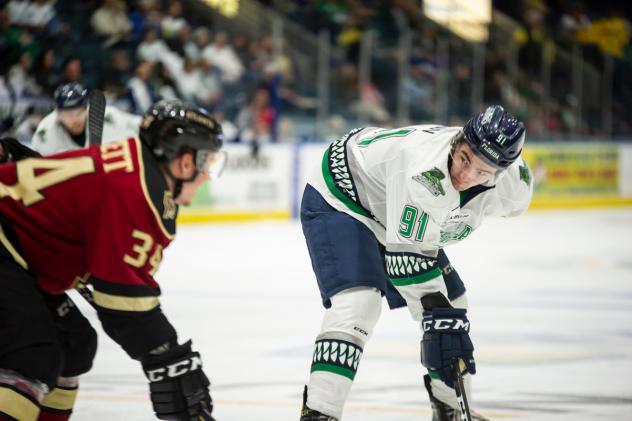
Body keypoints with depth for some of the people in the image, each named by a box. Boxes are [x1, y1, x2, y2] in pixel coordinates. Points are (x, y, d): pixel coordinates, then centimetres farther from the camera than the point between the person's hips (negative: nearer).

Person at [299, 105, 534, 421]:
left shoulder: (513, 182, -17)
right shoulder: (424, 169, -42)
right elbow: (406, 253, -38)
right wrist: (437, 314, -41)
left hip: (394, 217, 8)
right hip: (339, 200, -8)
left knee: (451, 301, 12)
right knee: (359, 300, -29)